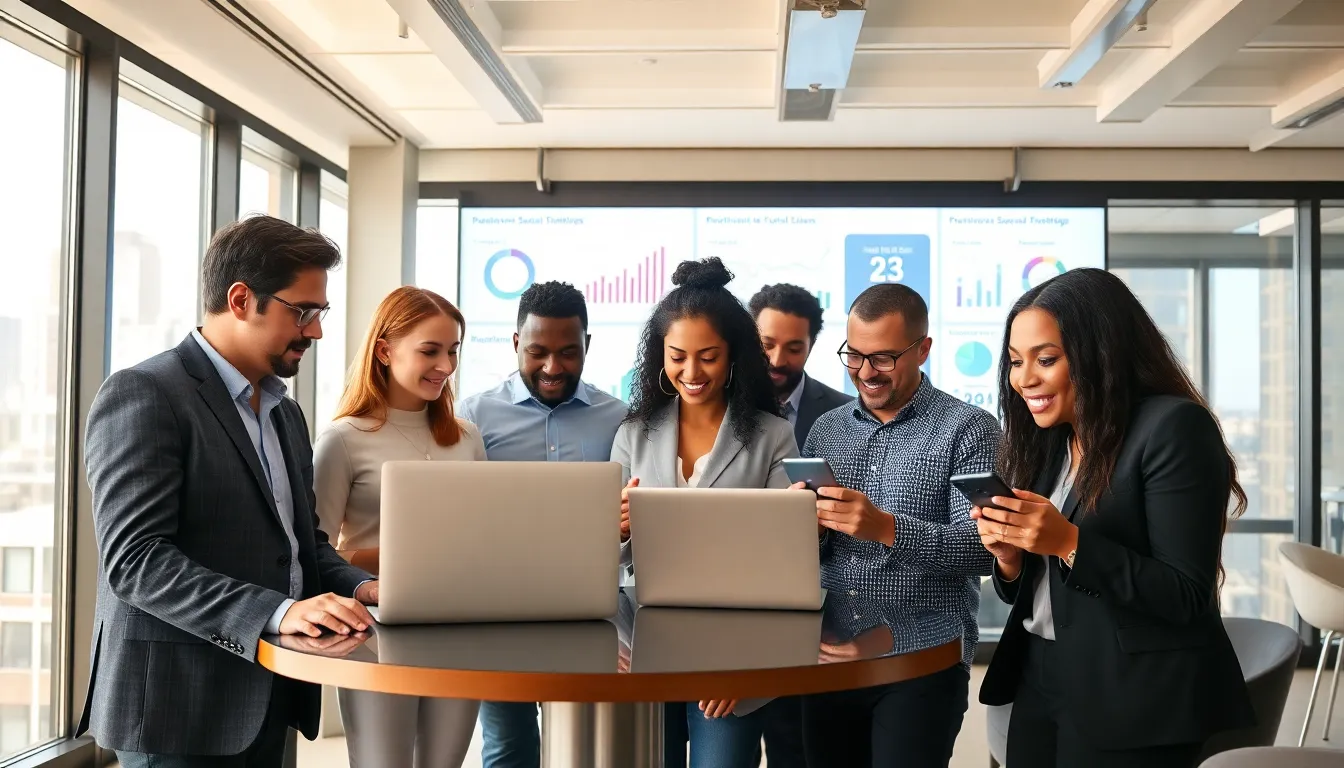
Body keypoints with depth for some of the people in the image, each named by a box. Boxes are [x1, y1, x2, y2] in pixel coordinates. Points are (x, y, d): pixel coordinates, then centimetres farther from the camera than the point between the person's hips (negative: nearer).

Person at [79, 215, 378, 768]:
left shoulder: (286, 414, 15)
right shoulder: (143, 395, -12)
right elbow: (134, 560, -20)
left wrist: (357, 587, -1)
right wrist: (277, 611, -29)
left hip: (269, 698, 8)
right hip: (178, 702, -8)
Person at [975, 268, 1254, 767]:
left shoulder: (1173, 427, -14)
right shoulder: (1045, 440, 8)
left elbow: (1188, 596, -18)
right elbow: (1026, 592, 11)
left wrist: (1069, 543, -24)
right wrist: (1009, 555, -10)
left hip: (1135, 707, -7)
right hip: (1040, 688, 7)